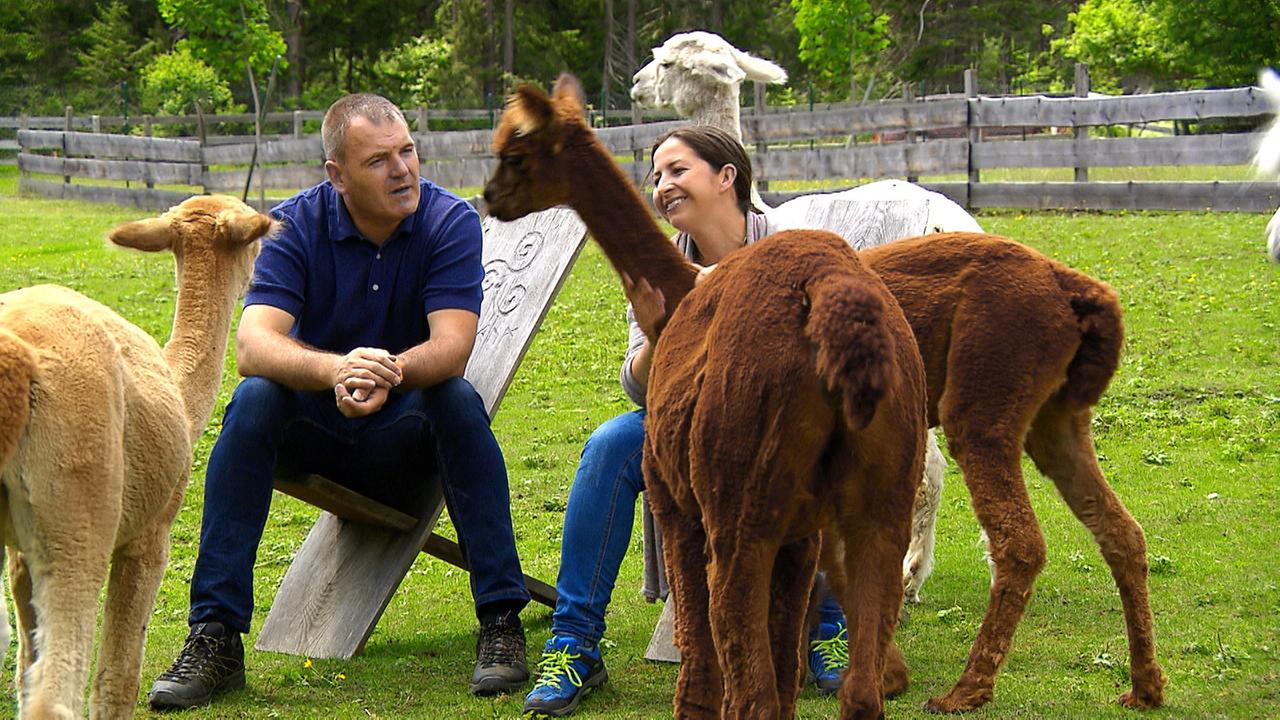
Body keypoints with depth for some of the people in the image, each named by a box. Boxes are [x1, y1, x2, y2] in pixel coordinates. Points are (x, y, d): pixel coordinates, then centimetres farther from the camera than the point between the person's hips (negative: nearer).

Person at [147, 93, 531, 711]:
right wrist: (336, 369, -47)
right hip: (316, 426, 1)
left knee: (459, 398, -32)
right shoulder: (296, 225, -11)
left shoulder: (451, 222, -11)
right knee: (254, 399, -29)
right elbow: (253, 346, -26)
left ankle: (502, 623, -30)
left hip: (406, 429, 0)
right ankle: (215, 639, -30)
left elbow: (452, 346, -24)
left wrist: (387, 375, -47)